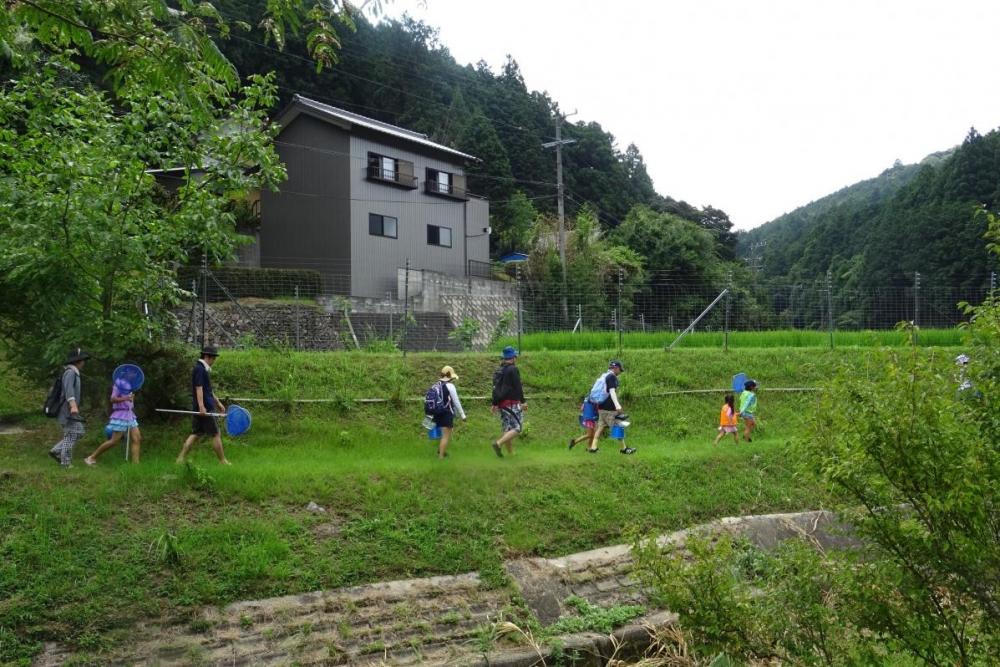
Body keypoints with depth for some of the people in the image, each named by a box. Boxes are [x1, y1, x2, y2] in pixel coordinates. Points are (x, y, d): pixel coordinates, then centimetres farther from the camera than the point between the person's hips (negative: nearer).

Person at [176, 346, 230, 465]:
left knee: (196, 434, 10)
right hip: (204, 408, -10)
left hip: (200, 408, 10)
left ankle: (180, 458, 9)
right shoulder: (199, 369, -13)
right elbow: (199, 388, -21)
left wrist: (218, 402, 30)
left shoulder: (203, 369, 18)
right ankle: (223, 461, 7)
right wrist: (201, 406, -27)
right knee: (215, 434, -1)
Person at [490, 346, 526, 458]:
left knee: (506, 428, 13)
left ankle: (510, 452, 17)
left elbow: (495, 388, 16)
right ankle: (498, 443, -21)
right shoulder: (513, 370, -12)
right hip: (513, 404, -8)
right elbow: (518, 387, -15)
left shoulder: (498, 371, 13)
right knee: (517, 427, -6)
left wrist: (495, 404, 20)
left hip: (501, 403, 8)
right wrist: (523, 401, -10)